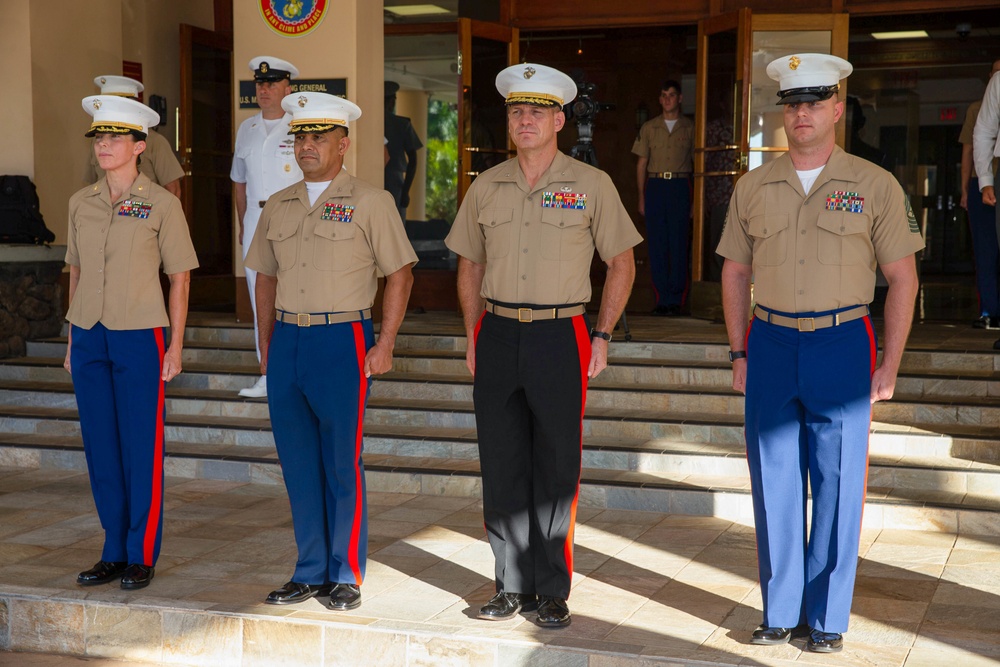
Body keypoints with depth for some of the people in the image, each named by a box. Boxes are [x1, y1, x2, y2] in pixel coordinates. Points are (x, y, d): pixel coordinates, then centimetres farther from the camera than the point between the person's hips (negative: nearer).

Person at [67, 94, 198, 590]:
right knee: (100, 450, 9)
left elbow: (179, 278, -2)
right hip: (89, 338, 5)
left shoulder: (161, 204, -5)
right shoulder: (80, 203, 8)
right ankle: (114, 553, 20)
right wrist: (73, 339, 12)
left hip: (139, 337, -5)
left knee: (141, 451, 1)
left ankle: (142, 556, 12)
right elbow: (76, 272, 14)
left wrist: (175, 345, -5)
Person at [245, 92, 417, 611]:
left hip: (343, 340, -5)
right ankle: (310, 572, 19)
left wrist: (385, 345, -8)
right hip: (287, 340, 5)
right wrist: (267, 346, 13)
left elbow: (400, 273, -2)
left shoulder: (370, 202, -2)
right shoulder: (278, 206, 13)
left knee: (342, 465, -1)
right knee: (298, 465, 9)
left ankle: (347, 575, 10)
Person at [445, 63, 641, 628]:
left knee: (556, 471, 1)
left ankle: (552, 591, 14)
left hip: (560, 337, -3)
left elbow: (622, 265, 5)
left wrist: (602, 336, -2)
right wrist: (475, 337, 9)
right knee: (502, 469, 7)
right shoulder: (486, 187, 9)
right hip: (498, 335, 3)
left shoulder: (592, 185, 0)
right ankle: (513, 586, 19)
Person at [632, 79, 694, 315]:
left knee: (678, 243, -3)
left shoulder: (689, 128, 7)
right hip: (655, 185, 2)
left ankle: (676, 299, 2)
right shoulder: (649, 128, 11)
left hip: (680, 187, -2)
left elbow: (697, 161, 8)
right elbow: (641, 163, 12)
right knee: (657, 245, 1)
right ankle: (662, 298, 6)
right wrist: (641, 197, 5)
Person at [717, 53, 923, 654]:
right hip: (771, 344, 3)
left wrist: (889, 367, -3)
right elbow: (735, 272, 14)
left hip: (843, 346, -2)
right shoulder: (753, 187, 7)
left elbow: (903, 277, 0)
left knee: (838, 486, 3)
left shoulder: (875, 186, -1)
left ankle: (826, 618, 16)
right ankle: (780, 613, 20)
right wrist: (739, 353, 7)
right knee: (775, 485, 7)